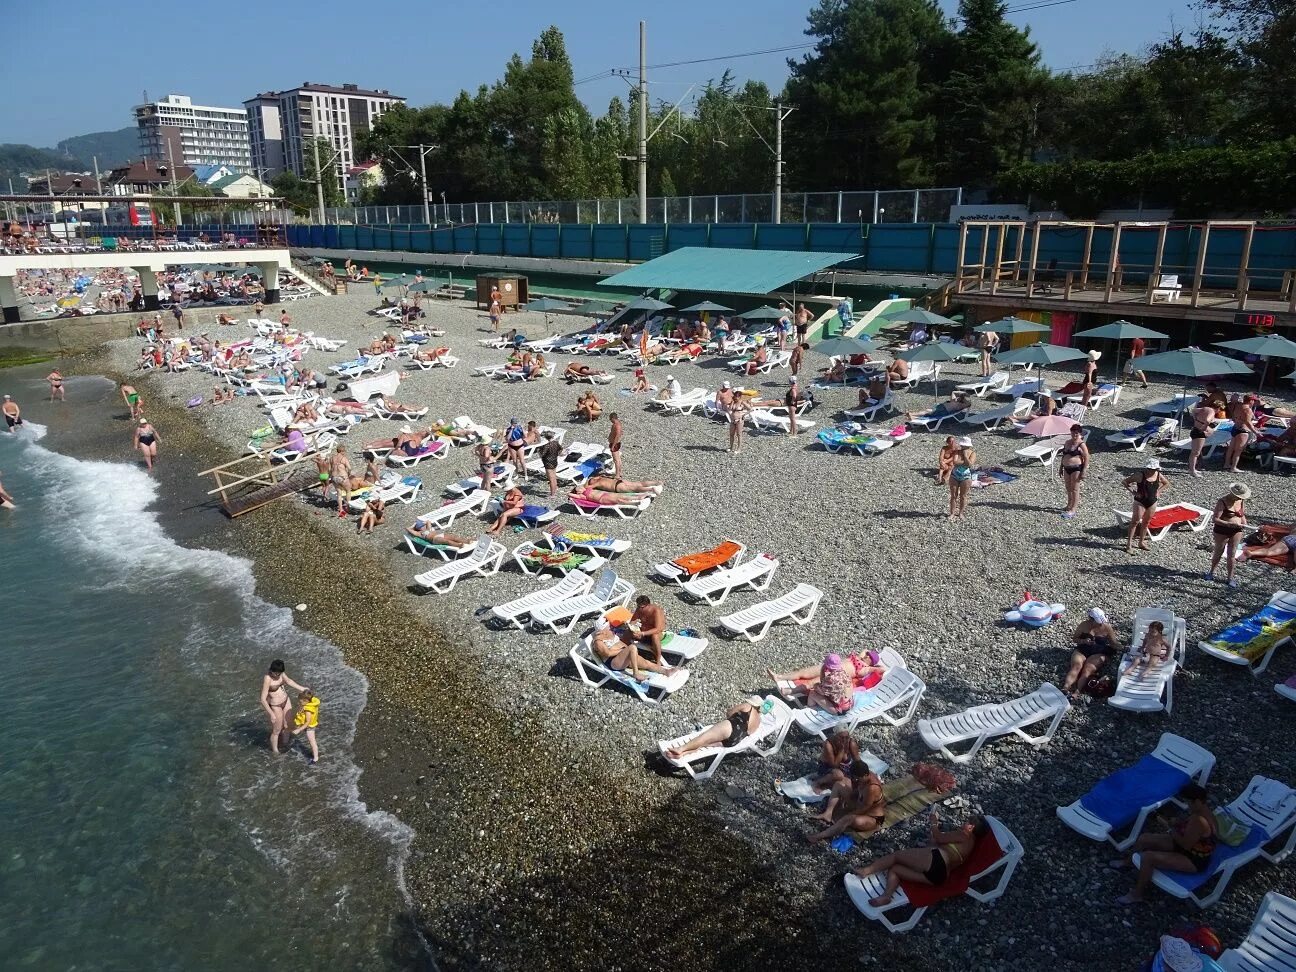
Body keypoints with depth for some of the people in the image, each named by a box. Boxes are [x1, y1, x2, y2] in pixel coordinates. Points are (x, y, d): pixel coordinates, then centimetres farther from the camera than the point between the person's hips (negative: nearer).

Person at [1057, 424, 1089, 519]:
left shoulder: (1081, 445, -11)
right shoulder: (1068, 442, 10)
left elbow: (1086, 459, -12)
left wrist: (1083, 472, -15)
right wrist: (1061, 467, 17)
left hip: (1076, 469, -7)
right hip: (1066, 468, 7)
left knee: (1074, 489, -1)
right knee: (1068, 489, 16)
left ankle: (1073, 510, 4)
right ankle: (1069, 506, 31)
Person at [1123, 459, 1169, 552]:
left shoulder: (1158, 475, 0)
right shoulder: (1140, 475, -15)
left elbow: (1167, 483, 18)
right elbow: (1126, 482, -12)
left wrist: (1158, 491, 3)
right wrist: (1134, 492, -16)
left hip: (1152, 502, 5)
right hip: (1140, 502, -5)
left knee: (1146, 522, 13)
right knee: (1135, 522, -4)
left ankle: (1142, 542, 24)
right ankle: (1129, 543, -1)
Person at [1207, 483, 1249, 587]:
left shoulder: (1242, 501, -2)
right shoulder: (1223, 502, -19)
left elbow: (1242, 515, 14)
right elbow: (1215, 519, -22)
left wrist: (1244, 524, -6)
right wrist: (1230, 524, -30)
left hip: (1236, 531, 4)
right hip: (1222, 531, -4)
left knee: (1231, 554, 7)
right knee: (1218, 552, 15)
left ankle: (1230, 577, 18)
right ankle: (1211, 572, 37)